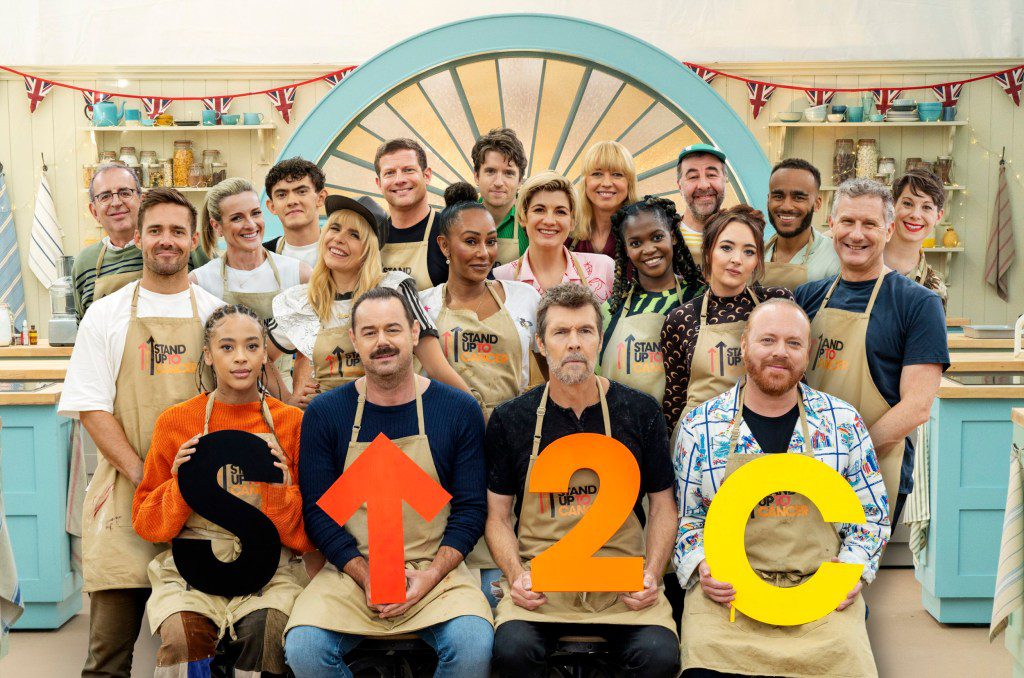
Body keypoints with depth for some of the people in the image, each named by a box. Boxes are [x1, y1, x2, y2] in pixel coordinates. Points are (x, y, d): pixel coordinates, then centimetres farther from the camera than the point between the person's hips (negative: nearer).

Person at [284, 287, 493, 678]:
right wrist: (366, 577, -11)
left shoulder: (460, 410, 2)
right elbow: (317, 510, 2)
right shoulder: (324, 414, 4)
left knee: (474, 643, -29)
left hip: (436, 571, -1)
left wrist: (430, 576, -12)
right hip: (350, 572, 1)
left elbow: (471, 508, 2)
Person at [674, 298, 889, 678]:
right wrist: (700, 566, -5)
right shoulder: (700, 427, 6)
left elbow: (872, 513, 16)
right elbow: (684, 516, 13)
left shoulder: (843, 423, 8)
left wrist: (853, 567, 0)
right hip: (725, 592, -1)